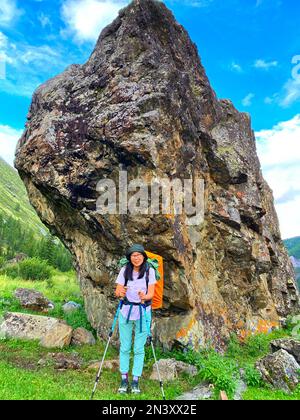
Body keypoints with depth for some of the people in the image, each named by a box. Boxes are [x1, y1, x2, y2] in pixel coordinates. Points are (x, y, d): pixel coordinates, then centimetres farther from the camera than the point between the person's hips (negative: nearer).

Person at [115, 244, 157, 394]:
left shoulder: (149, 271, -7)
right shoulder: (124, 270, -5)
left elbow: (151, 293, -10)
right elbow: (117, 291, -8)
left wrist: (144, 297, -32)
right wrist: (120, 293, -31)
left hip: (143, 312, -1)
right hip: (126, 311, 1)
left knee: (139, 349, 5)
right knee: (125, 347, 9)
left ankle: (136, 380, 20)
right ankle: (124, 379, 25)